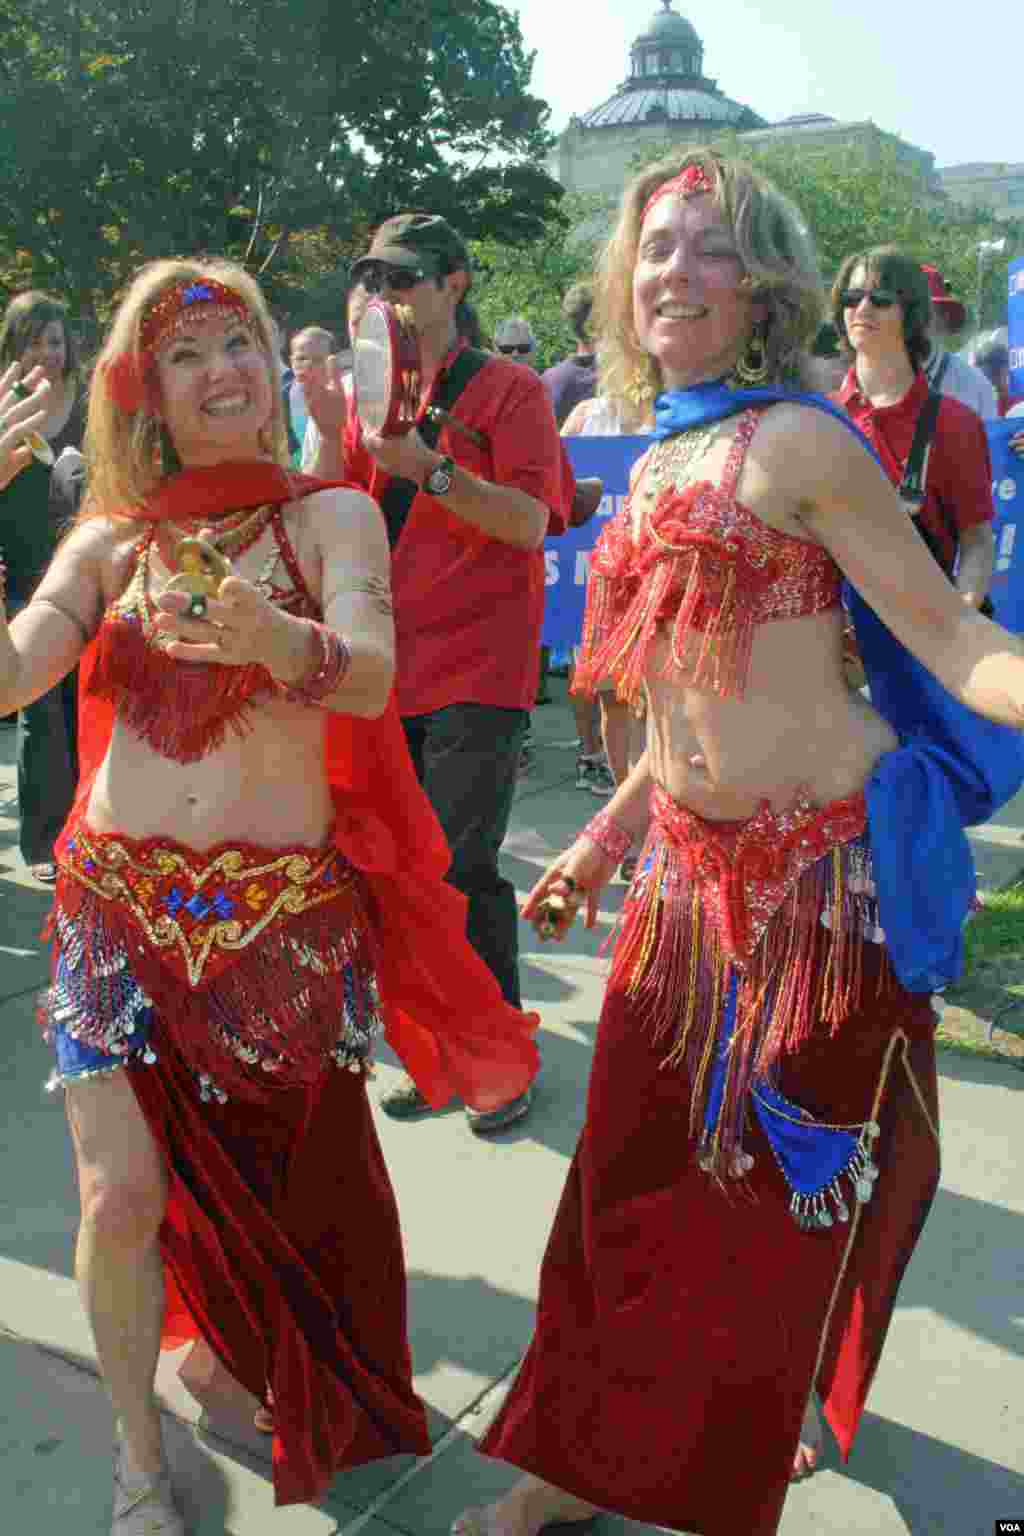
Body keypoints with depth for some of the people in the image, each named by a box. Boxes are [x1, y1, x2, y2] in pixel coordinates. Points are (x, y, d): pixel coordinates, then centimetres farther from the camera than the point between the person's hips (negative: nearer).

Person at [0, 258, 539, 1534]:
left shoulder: (332, 518, -2)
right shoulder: (107, 541, 5)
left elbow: (375, 674, -20)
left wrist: (277, 638, -41)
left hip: (289, 908, -1)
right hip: (118, 903, 2)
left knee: (283, 1175, 12)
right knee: (122, 1198, -2)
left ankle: (260, 1360, 46)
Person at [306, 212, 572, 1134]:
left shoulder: (507, 389, -1)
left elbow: (529, 521, -12)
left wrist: (425, 466, -23)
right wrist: (330, 430, -8)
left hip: (477, 667, -6)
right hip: (388, 668, 6)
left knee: (463, 869, -9)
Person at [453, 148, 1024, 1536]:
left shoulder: (799, 442, -8)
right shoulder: (656, 468, 13)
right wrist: (601, 842, 19)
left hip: (825, 866, -6)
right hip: (695, 869, 6)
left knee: (788, 1178, 10)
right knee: (641, 1164, 13)